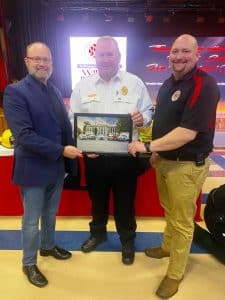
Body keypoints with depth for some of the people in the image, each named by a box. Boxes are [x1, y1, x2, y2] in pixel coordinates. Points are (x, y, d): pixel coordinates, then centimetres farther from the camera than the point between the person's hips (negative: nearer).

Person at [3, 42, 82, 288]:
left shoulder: (54, 90, 9)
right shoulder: (15, 91, -14)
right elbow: (24, 135, -23)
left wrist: (75, 146, -2)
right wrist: (61, 150, -25)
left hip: (57, 166, 7)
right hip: (34, 168, -6)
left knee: (50, 213, 24)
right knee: (32, 220, 12)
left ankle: (48, 246, 49)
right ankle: (29, 263, 36)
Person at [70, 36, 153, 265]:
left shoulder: (134, 83, 0)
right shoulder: (83, 86, 4)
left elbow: (148, 111, 3)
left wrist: (142, 118, -21)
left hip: (125, 155, -1)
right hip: (94, 155, 2)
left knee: (124, 201, 13)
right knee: (97, 198, 20)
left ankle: (127, 240, 38)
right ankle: (97, 233, 46)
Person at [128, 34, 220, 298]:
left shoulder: (204, 85, -18)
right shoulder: (168, 83, 10)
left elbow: (187, 133, -26)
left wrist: (147, 146, -22)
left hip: (187, 165, -8)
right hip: (164, 160, 8)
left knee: (182, 220, 9)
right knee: (169, 210, 24)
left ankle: (175, 274, 30)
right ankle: (167, 246, 48)